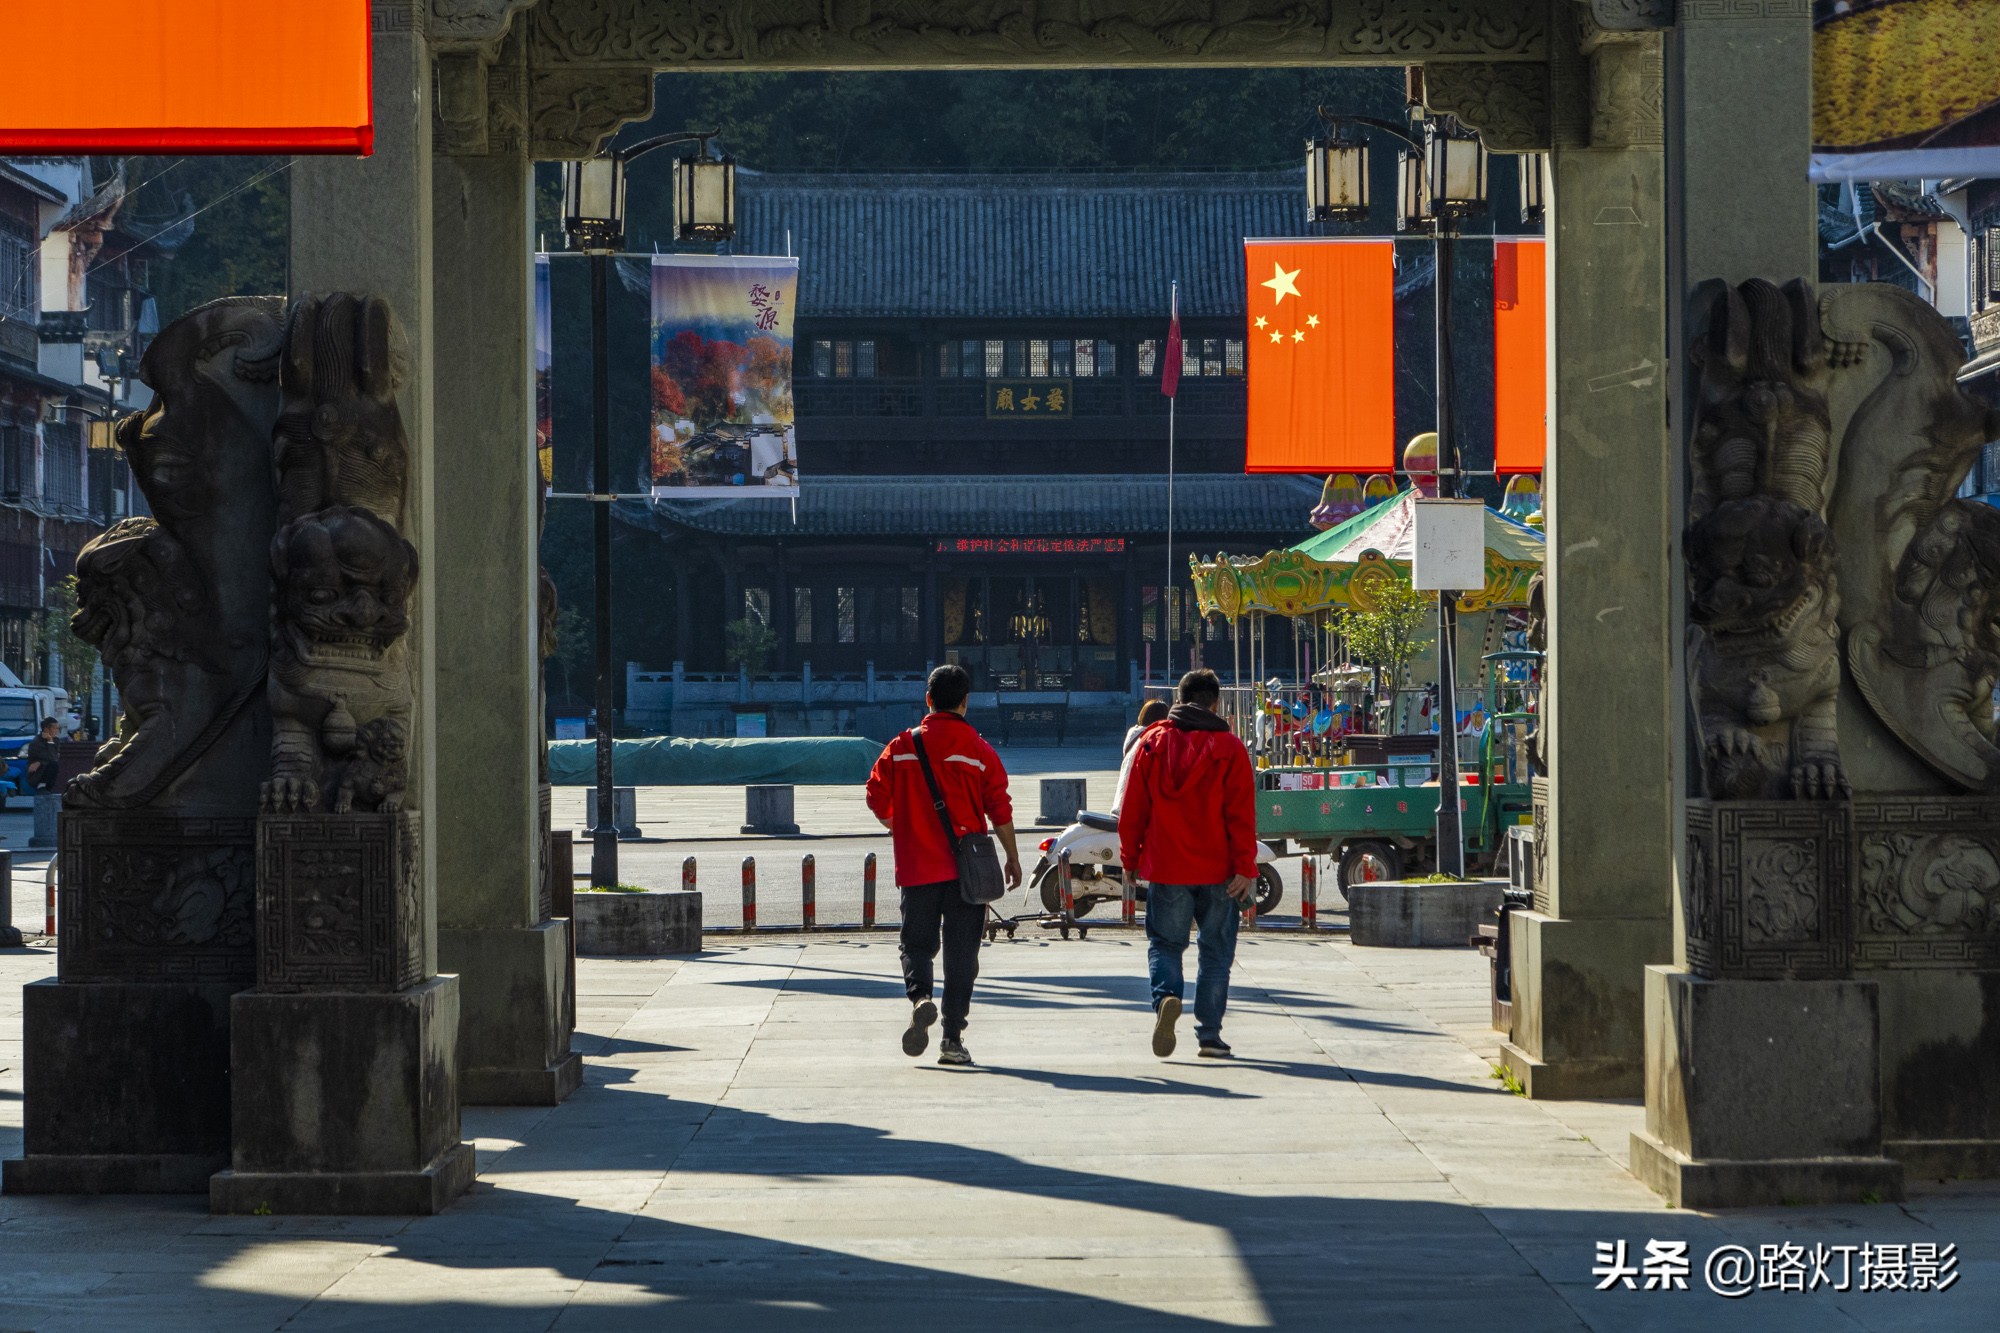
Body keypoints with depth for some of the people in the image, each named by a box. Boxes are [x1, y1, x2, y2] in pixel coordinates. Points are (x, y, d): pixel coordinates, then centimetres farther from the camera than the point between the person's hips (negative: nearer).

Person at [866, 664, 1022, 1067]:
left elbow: (877, 799, 2)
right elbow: (1000, 809, -4)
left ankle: (920, 996, -18)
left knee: (917, 942, 12)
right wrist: (1013, 858, 6)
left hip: (917, 867, 1)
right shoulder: (979, 749, -3)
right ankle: (952, 1039, 3)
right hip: (966, 867, -1)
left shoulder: (902, 746, 1)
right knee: (961, 953, 5)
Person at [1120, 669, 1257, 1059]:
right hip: (1216, 871, -1)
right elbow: (1241, 814, -7)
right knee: (1216, 952, 9)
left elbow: (1132, 809, 4)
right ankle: (1209, 1034, 6)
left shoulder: (1151, 745, 2)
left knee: (1164, 943, 11)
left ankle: (1166, 996, -19)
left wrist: (1131, 859, 13)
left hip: (1165, 867, 1)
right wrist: (1245, 868, -6)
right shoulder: (1229, 748, -3)